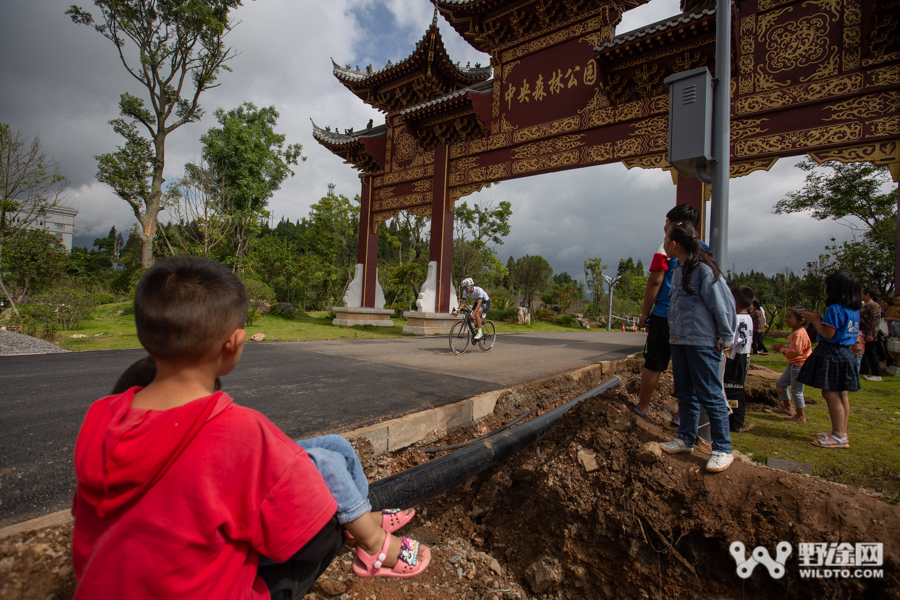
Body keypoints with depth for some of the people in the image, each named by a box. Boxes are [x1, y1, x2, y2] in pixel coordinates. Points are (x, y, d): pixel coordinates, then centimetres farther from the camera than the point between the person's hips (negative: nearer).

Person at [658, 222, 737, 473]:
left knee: (710, 395, -3)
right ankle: (686, 439, 27)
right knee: (685, 393, 15)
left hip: (703, 342, -9)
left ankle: (722, 450, 7)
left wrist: (725, 338, -9)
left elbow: (724, 303, -13)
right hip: (679, 341, 9)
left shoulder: (703, 269, -13)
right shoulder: (678, 271, 14)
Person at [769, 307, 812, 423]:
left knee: (796, 391, -2)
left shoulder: (799, 334, -21)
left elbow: (795, 352, -26)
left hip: (799, 366, -11)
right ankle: (788, 408, 29)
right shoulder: (794, 333, 12)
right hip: (792, 365, 11)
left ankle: (801, 416, 11)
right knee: (780, 384, 16)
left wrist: (781, 349, -12)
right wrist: (782, 347, 5)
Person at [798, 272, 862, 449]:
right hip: (845, 354, 10)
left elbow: (828, 334, -19)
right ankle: (841, 432, 22)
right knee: (842, 395, 14)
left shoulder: (835, 309, -16)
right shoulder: (854, 310, 12)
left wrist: (815, 320, -7)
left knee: (831, 394, -6)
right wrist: (819, 319, 16)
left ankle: (839, 436, -4)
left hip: (831, 355, -10)